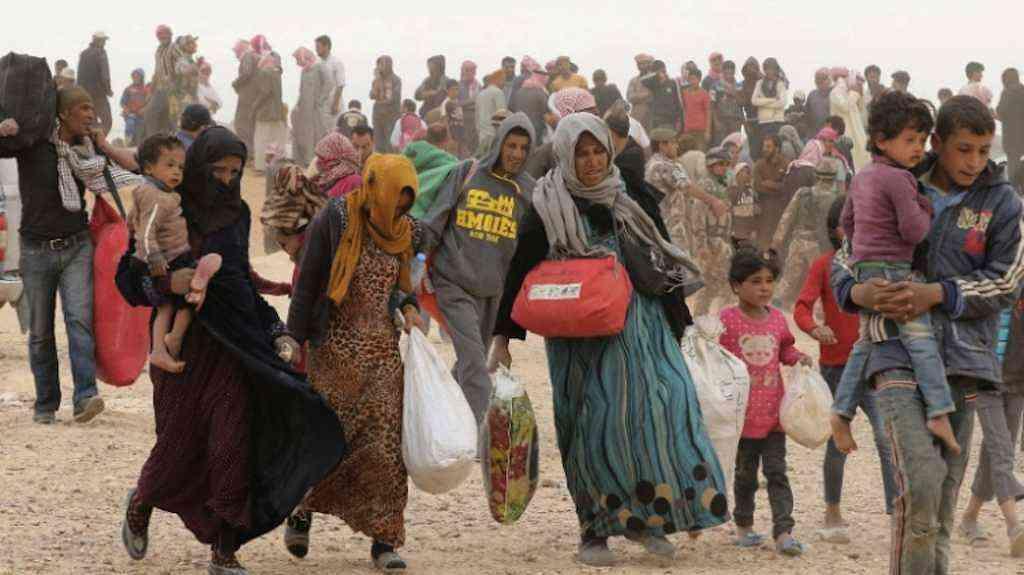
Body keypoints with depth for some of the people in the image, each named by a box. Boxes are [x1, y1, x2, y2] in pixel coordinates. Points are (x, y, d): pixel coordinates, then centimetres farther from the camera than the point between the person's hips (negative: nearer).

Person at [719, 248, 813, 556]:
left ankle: (783, 533, -5)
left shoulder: (777, 319, 4)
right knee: (745, 473, 12)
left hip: (772, 412, 3)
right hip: (742, 412, -3)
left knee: (777, 473, -1)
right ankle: (743, 525, 28)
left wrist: (799, 357, -1)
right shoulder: (727, 320, -9)